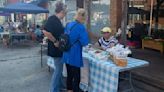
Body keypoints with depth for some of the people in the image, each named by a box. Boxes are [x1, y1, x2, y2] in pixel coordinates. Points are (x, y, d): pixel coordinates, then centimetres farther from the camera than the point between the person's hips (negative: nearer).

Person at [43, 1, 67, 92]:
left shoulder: (57, 20, 10)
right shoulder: (52, 19, -18)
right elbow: (45, 31, -31)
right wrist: (55, 41, -24)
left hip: (60, 49, 10)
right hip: (56, 49, -10)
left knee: (59, 69, 19)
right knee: (58, 70, 1)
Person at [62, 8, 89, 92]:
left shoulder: (68, 25, 6)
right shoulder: (81, 27, -16)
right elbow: (84, 42, -17)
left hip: (67, 55, 8)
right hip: (75, 56, -7)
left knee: (69, 75, 21)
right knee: (76, 77, 7)